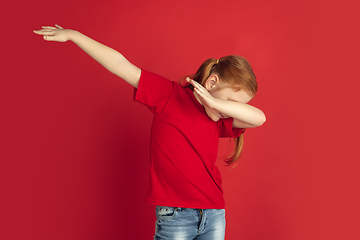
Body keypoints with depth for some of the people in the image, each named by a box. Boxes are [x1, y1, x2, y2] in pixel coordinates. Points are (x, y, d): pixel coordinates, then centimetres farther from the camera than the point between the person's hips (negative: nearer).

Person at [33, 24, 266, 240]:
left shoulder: (220, 120, 8)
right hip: (174, 215, -5)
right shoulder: (169, 94, -4)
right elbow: (120, 64, -6)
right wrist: (73, 35, -4)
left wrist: (217, 103, -19)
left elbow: (259, 118, -7)